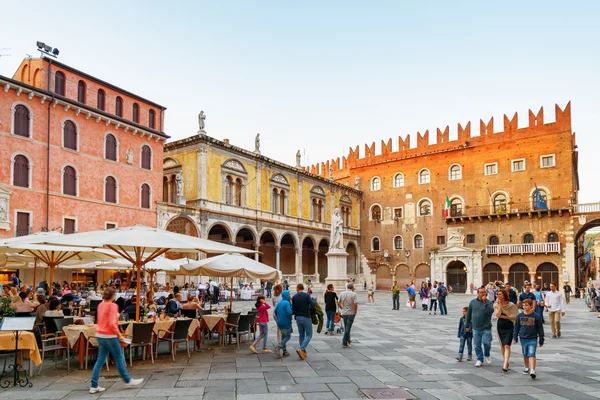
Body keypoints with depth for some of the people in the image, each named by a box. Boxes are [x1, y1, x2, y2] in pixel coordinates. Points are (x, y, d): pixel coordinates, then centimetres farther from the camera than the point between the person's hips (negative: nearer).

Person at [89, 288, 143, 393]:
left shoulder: (100, 305, 7)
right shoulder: (113, 306, -16)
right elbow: (112, 324, -21)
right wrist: (119, 335, -13)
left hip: (99, 335, 8)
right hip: (109, 336, -8)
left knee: (100, 360, 10)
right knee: (119, 359, 5)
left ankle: (94, 386, 10)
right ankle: (128, 381, 17)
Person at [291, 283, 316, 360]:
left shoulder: (294, 297, 2)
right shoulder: (306, 296, -10)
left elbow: (293, 308, 5)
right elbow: (313, 305, -13)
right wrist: (315, 301, 7)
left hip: (298, 318, 5)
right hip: (306, 317, -5)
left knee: (301, 335, 15)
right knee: (309, 335, 2)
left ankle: (303, 351, 15)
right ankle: (301, 349, -15)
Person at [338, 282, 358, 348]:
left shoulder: (342, 293, 1)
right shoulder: (354, 294, -12)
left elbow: (338, 303, 6)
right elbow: (355, 304, -18)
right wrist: (355, 312, -5)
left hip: (344, 313, 5)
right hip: (351, 313, -5)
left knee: (346, 328, 20)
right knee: (348, 328, -2)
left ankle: (348, 340, 34)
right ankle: (344, 343, -5)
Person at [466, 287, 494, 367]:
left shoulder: (489, 302, -1)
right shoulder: (473, 302, 5)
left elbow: (490, 311, -21)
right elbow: (468, 314, 12)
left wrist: (485, 302, -21)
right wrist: (468, 325, 14)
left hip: (486, 328, -2)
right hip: (476, 328, 2)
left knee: (486, 343, -10)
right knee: (477, 345, 5)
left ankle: (487, 355, 20)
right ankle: (479, 359, 21)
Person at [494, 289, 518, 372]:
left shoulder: (511, 305, -8)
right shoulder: (496, 305, 2)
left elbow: (515, 316, -12)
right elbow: (498, 315, -13)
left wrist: (503, 316, -12)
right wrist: (500, 304, -14)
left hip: (509, 327, -4)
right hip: (500, 326, 4)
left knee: (507, 345, -13)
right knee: (502, 345, 12)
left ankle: (505, 365, -19)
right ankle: (505, 361, 28)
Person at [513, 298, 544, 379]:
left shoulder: (536, 316, -4)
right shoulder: (520, 316, 2)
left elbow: (540, 329, 2)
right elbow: (516, 327, 10)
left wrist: (541, 340, 4)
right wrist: (515, 338, 8)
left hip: (533, 339, -3)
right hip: (523, 338, 3)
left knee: (531, 354, -13)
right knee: (525, 355, 15)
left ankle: (532, 371, -16)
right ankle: (527, 367, 33)